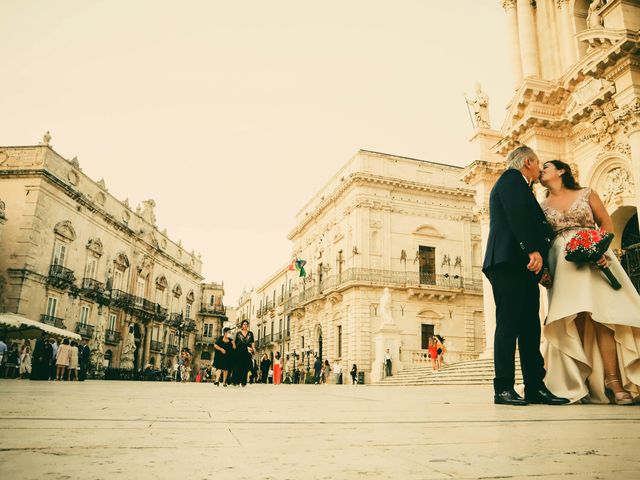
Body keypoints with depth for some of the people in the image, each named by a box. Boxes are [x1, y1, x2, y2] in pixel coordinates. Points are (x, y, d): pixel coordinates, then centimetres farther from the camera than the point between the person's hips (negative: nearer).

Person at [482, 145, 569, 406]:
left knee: (530, 328, 7)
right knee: (509, 324, -10)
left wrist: (541, 263, 19)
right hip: (511, 263, -10)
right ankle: (504, 388, -8)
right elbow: (517, 215, -15)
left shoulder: (518, 186, 32)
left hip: (523, 268, 10)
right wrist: (533, 250, -22)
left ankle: (535, 387, 10)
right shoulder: (512, 178, 2)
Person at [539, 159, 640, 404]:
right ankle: (580, 383, -6)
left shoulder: (587, 194, 11)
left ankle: (613, 380, -10)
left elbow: (607, 224, 7)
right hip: (562, 264, 1)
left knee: (601, 314, -11)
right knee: (573, 320, -7)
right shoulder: (542, 207, 15)